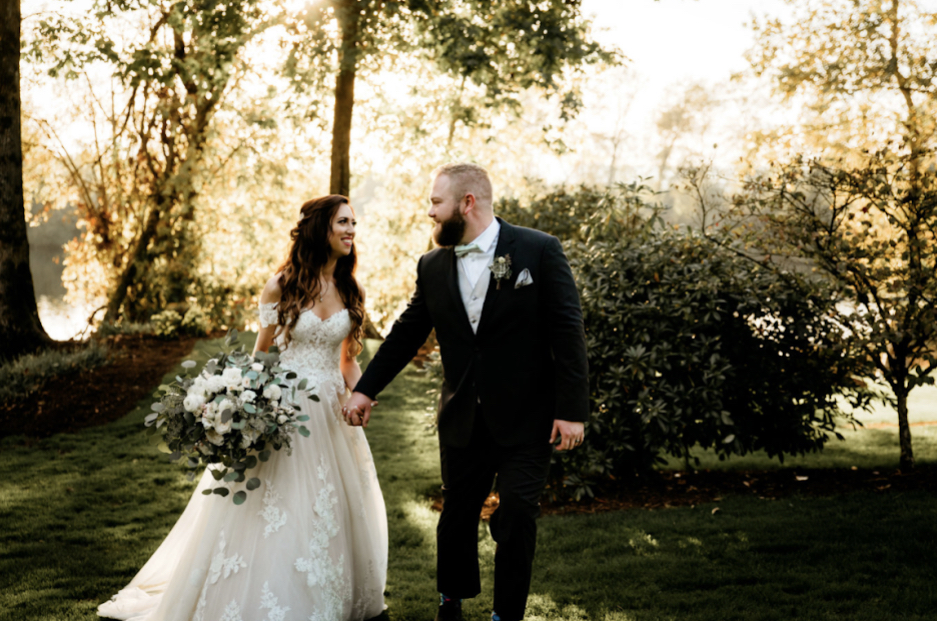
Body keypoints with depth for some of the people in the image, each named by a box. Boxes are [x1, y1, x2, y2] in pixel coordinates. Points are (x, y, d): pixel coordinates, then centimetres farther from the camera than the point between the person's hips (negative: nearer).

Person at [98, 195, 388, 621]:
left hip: (331, 411, 4)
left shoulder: (350, 292, 5)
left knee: (334, 511, 10)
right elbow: (260, 352, 3)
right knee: (273, 511, -1)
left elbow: (347, 359, 12)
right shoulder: (281, 286, -5)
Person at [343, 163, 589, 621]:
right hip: (463, 421, 4)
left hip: (526, 419, -3)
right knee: (456, 515, 14)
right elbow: (405, 334, 12)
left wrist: (572, 409, -13)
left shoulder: (540, 251, -8)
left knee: (515, 522, 1)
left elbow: (567, 333, -10)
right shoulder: (432, 267, 4)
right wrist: (366, 389, 9)